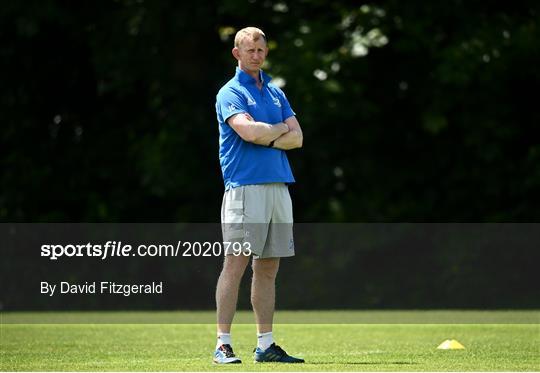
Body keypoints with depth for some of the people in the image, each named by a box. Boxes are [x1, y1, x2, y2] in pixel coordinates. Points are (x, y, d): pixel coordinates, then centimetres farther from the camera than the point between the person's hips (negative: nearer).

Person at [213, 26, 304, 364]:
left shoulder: (276, 93, 20)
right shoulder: (230, 93, -1)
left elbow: (297, 138, 10)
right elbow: (249, 131, -17)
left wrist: (264, 138, -6)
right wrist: (281, 128, 0)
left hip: (279, 185, 7)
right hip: (245, 186, -6)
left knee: (269, 268, 7)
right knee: (236, 263, -10)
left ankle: (266, 344, 11)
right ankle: (223, 344, -9)